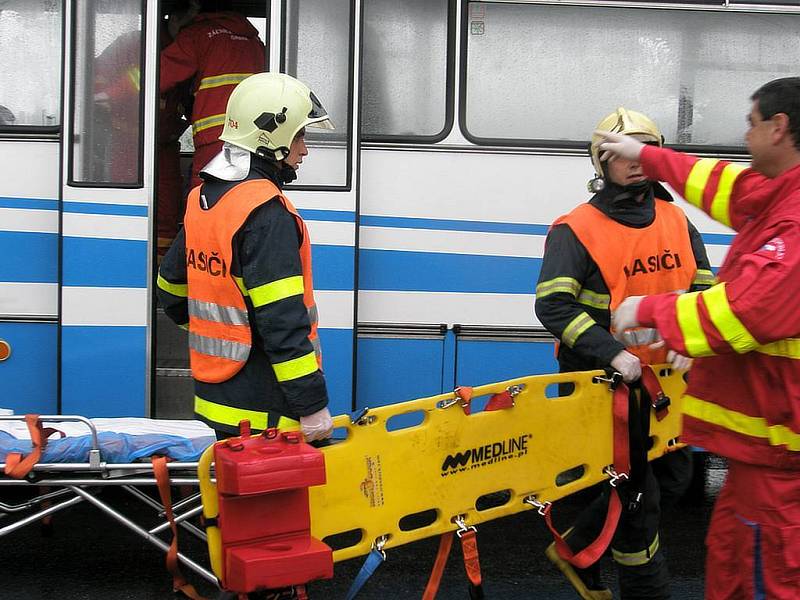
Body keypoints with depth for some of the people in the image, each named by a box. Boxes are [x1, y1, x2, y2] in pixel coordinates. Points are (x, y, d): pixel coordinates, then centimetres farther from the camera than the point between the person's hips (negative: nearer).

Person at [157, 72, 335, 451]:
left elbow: (171, 289, 21)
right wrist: (312, 405, -19)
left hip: (215, 401, 9)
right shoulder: (265, 211, -18)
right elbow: (283, 321, -23)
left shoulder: (201, 199, 11)